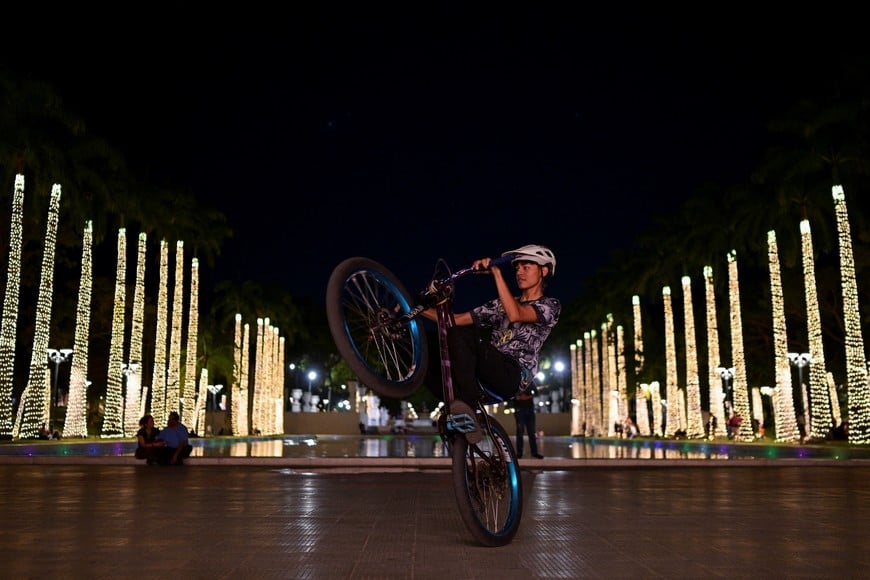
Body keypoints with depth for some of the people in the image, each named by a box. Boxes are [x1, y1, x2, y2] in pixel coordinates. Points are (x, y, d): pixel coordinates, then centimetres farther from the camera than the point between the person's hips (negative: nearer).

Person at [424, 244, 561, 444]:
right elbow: (456, 320, 17)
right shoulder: (501, 304, 25)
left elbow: (515, 315, -16)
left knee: (459, 335, -26)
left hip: (513, 375, -6)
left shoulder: (550, 305, 7)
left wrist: (496, 272, -19)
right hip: (488, 374, 7)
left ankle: (466, 405, -28)